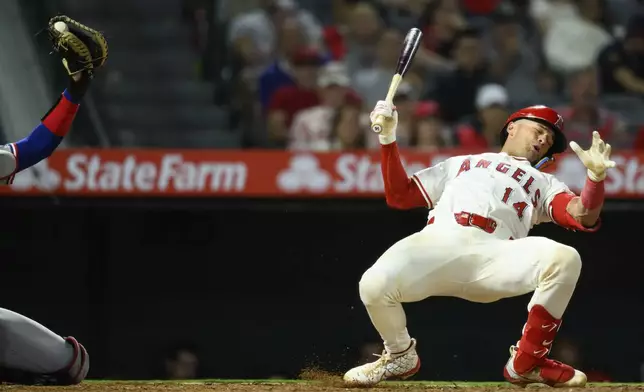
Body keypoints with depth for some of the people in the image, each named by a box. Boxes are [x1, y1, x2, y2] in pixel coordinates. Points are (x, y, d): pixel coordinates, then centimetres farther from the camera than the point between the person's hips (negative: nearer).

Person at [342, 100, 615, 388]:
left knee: (563, 259, -30)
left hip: (494, 258, 0)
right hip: (437, 245, 0)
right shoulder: (460, 164, 38)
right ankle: (400, 356, 5)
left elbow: (584, 218, 12)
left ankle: (527, 363, -8)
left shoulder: (544, 183, 32)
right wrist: (388, 138, 23)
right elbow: (399, 196, 32)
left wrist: (596, 175, -6)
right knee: (375, 285, -32)